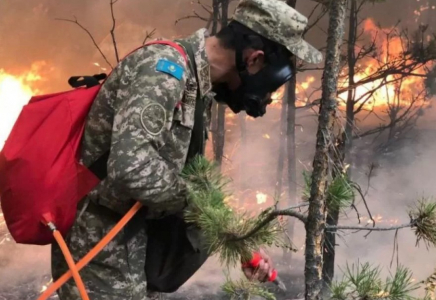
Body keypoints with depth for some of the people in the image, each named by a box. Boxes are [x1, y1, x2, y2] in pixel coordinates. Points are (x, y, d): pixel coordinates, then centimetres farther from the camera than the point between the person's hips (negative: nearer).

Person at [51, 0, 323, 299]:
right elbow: (131, 167, -33)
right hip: (98, 242, -9)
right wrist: (189, 196, -16)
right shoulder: (165, 67, -21)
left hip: (127, 240, 9)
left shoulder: (200, 87, 9)